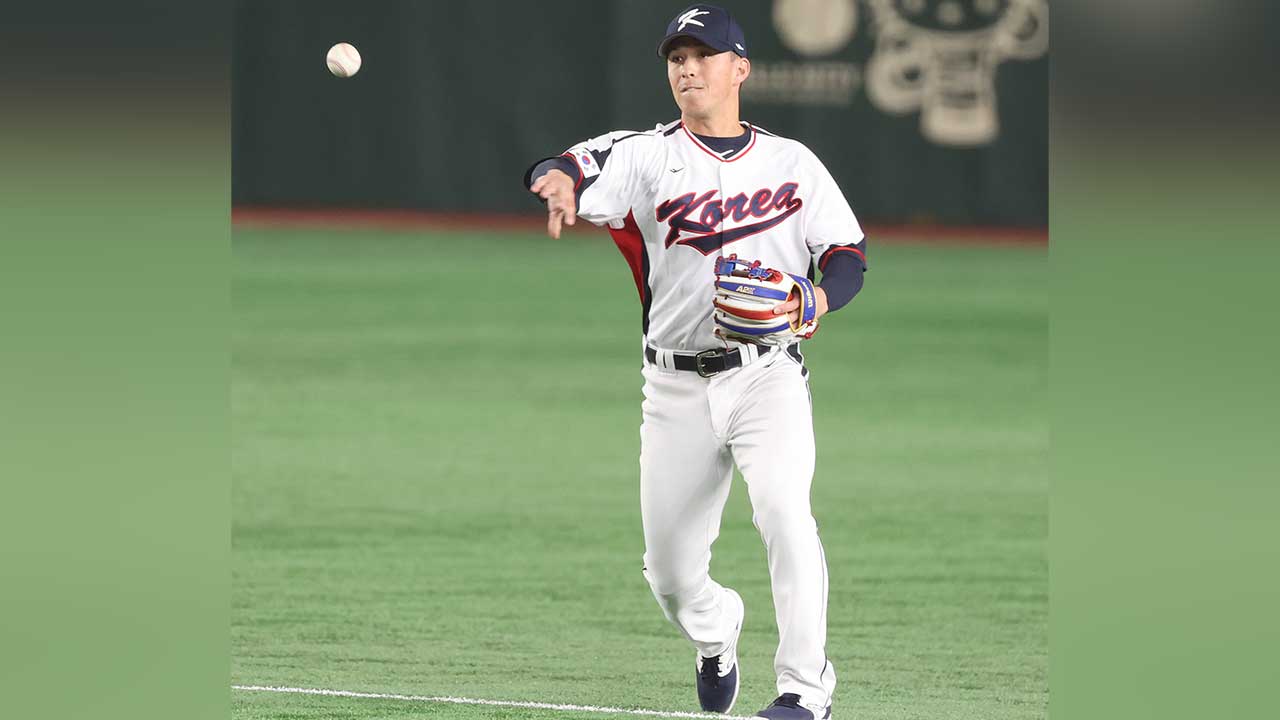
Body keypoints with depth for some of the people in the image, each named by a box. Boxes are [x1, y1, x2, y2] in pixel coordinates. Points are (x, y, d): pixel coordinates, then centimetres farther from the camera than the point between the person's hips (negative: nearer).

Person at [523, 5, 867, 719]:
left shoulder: (793, 163, 7)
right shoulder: (647, 156, 3)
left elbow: (849, 255, 9)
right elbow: (576, 170, -16)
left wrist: (815, 300, -14)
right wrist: (560, 178, -42)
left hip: (768, 377, -1)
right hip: (677, 390, 1)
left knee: (784, 511, -25)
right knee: (670, 571, 5)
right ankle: (717, 632, 40)